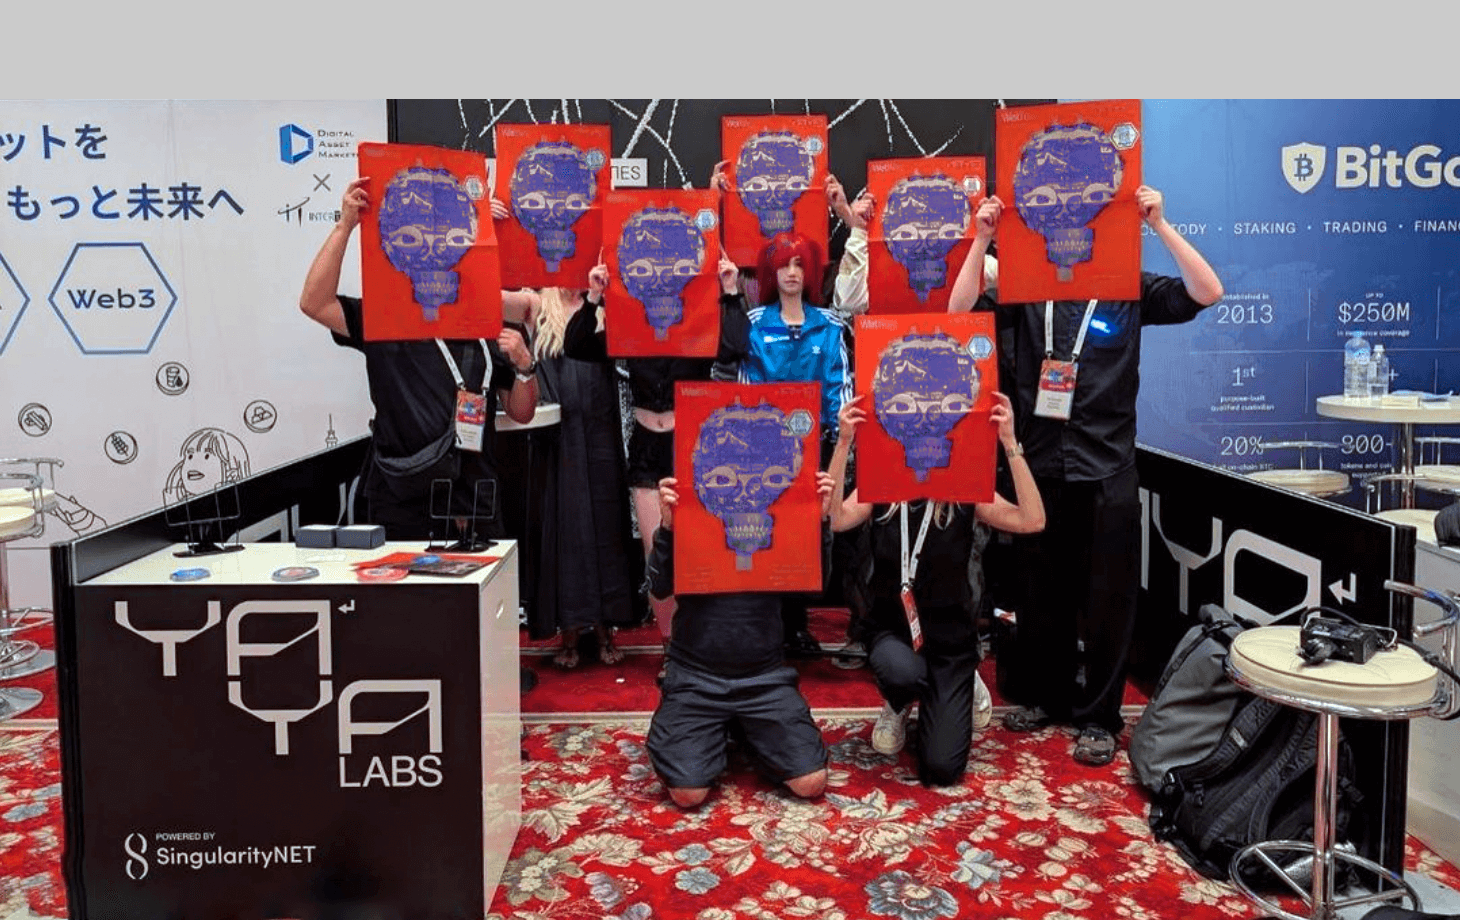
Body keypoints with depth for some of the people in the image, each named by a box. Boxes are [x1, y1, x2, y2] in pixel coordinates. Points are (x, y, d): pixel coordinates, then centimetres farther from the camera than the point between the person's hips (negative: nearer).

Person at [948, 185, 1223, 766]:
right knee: (1043, 592, 13)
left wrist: (1160, 226, -13)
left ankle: (1099, 717, 16)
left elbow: (1207, 293, -9)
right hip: (1039, 463, 2)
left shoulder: (1130, 289, 2)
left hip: (1106, 469, -2)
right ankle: (1051, 697, 29)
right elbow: (958, 315, -5)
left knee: (1106, 598, 4)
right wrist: (981, 240, -11)